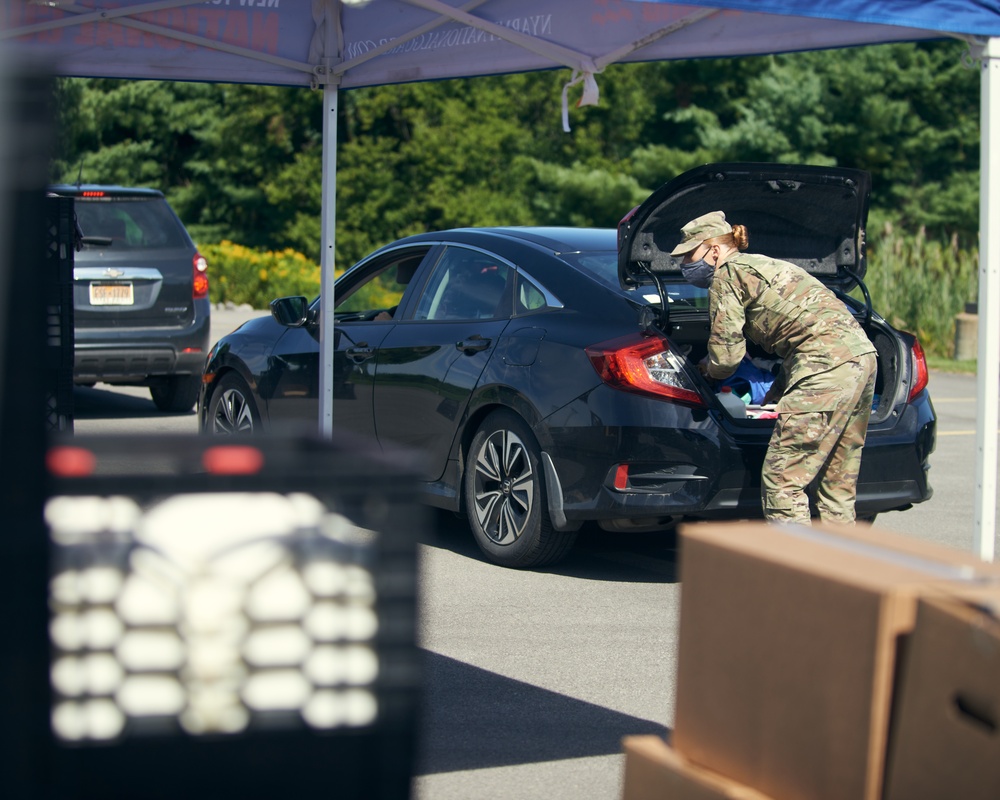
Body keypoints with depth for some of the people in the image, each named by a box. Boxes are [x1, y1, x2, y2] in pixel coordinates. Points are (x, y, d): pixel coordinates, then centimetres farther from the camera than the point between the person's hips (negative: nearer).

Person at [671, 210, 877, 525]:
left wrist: (707, 368, 19)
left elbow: (726, 356, -3)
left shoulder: (726, 276, 0)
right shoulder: (764, 265, 27)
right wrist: (775, 396, 32)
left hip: (826, 368, -10)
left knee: (782, 480, -5)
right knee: (837, 484, 13)